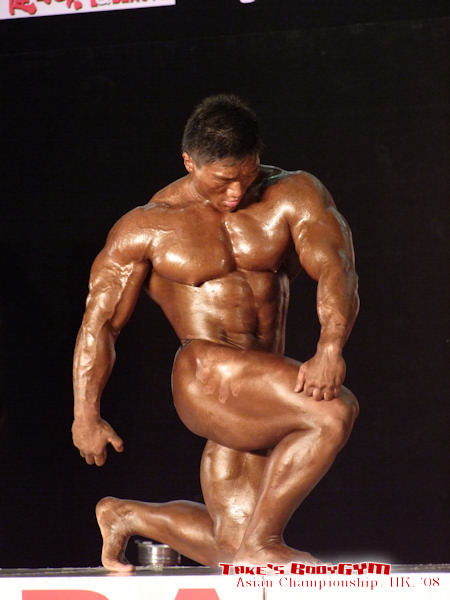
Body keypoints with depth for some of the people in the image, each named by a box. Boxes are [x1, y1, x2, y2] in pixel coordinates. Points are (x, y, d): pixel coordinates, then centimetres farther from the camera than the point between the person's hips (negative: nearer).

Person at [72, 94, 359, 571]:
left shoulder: (295, 197, 4)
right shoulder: (147, 227, 1)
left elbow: (336, 270, -10)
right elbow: (100, 322, 4)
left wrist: (330, 349, -28)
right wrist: (86, 415, -2)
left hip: (261, 397, 5)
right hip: (208, 373, -5)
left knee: (235, 547, 7)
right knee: (334, 412, -28)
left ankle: (125, 516, 32)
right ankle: (262, 542, -16)